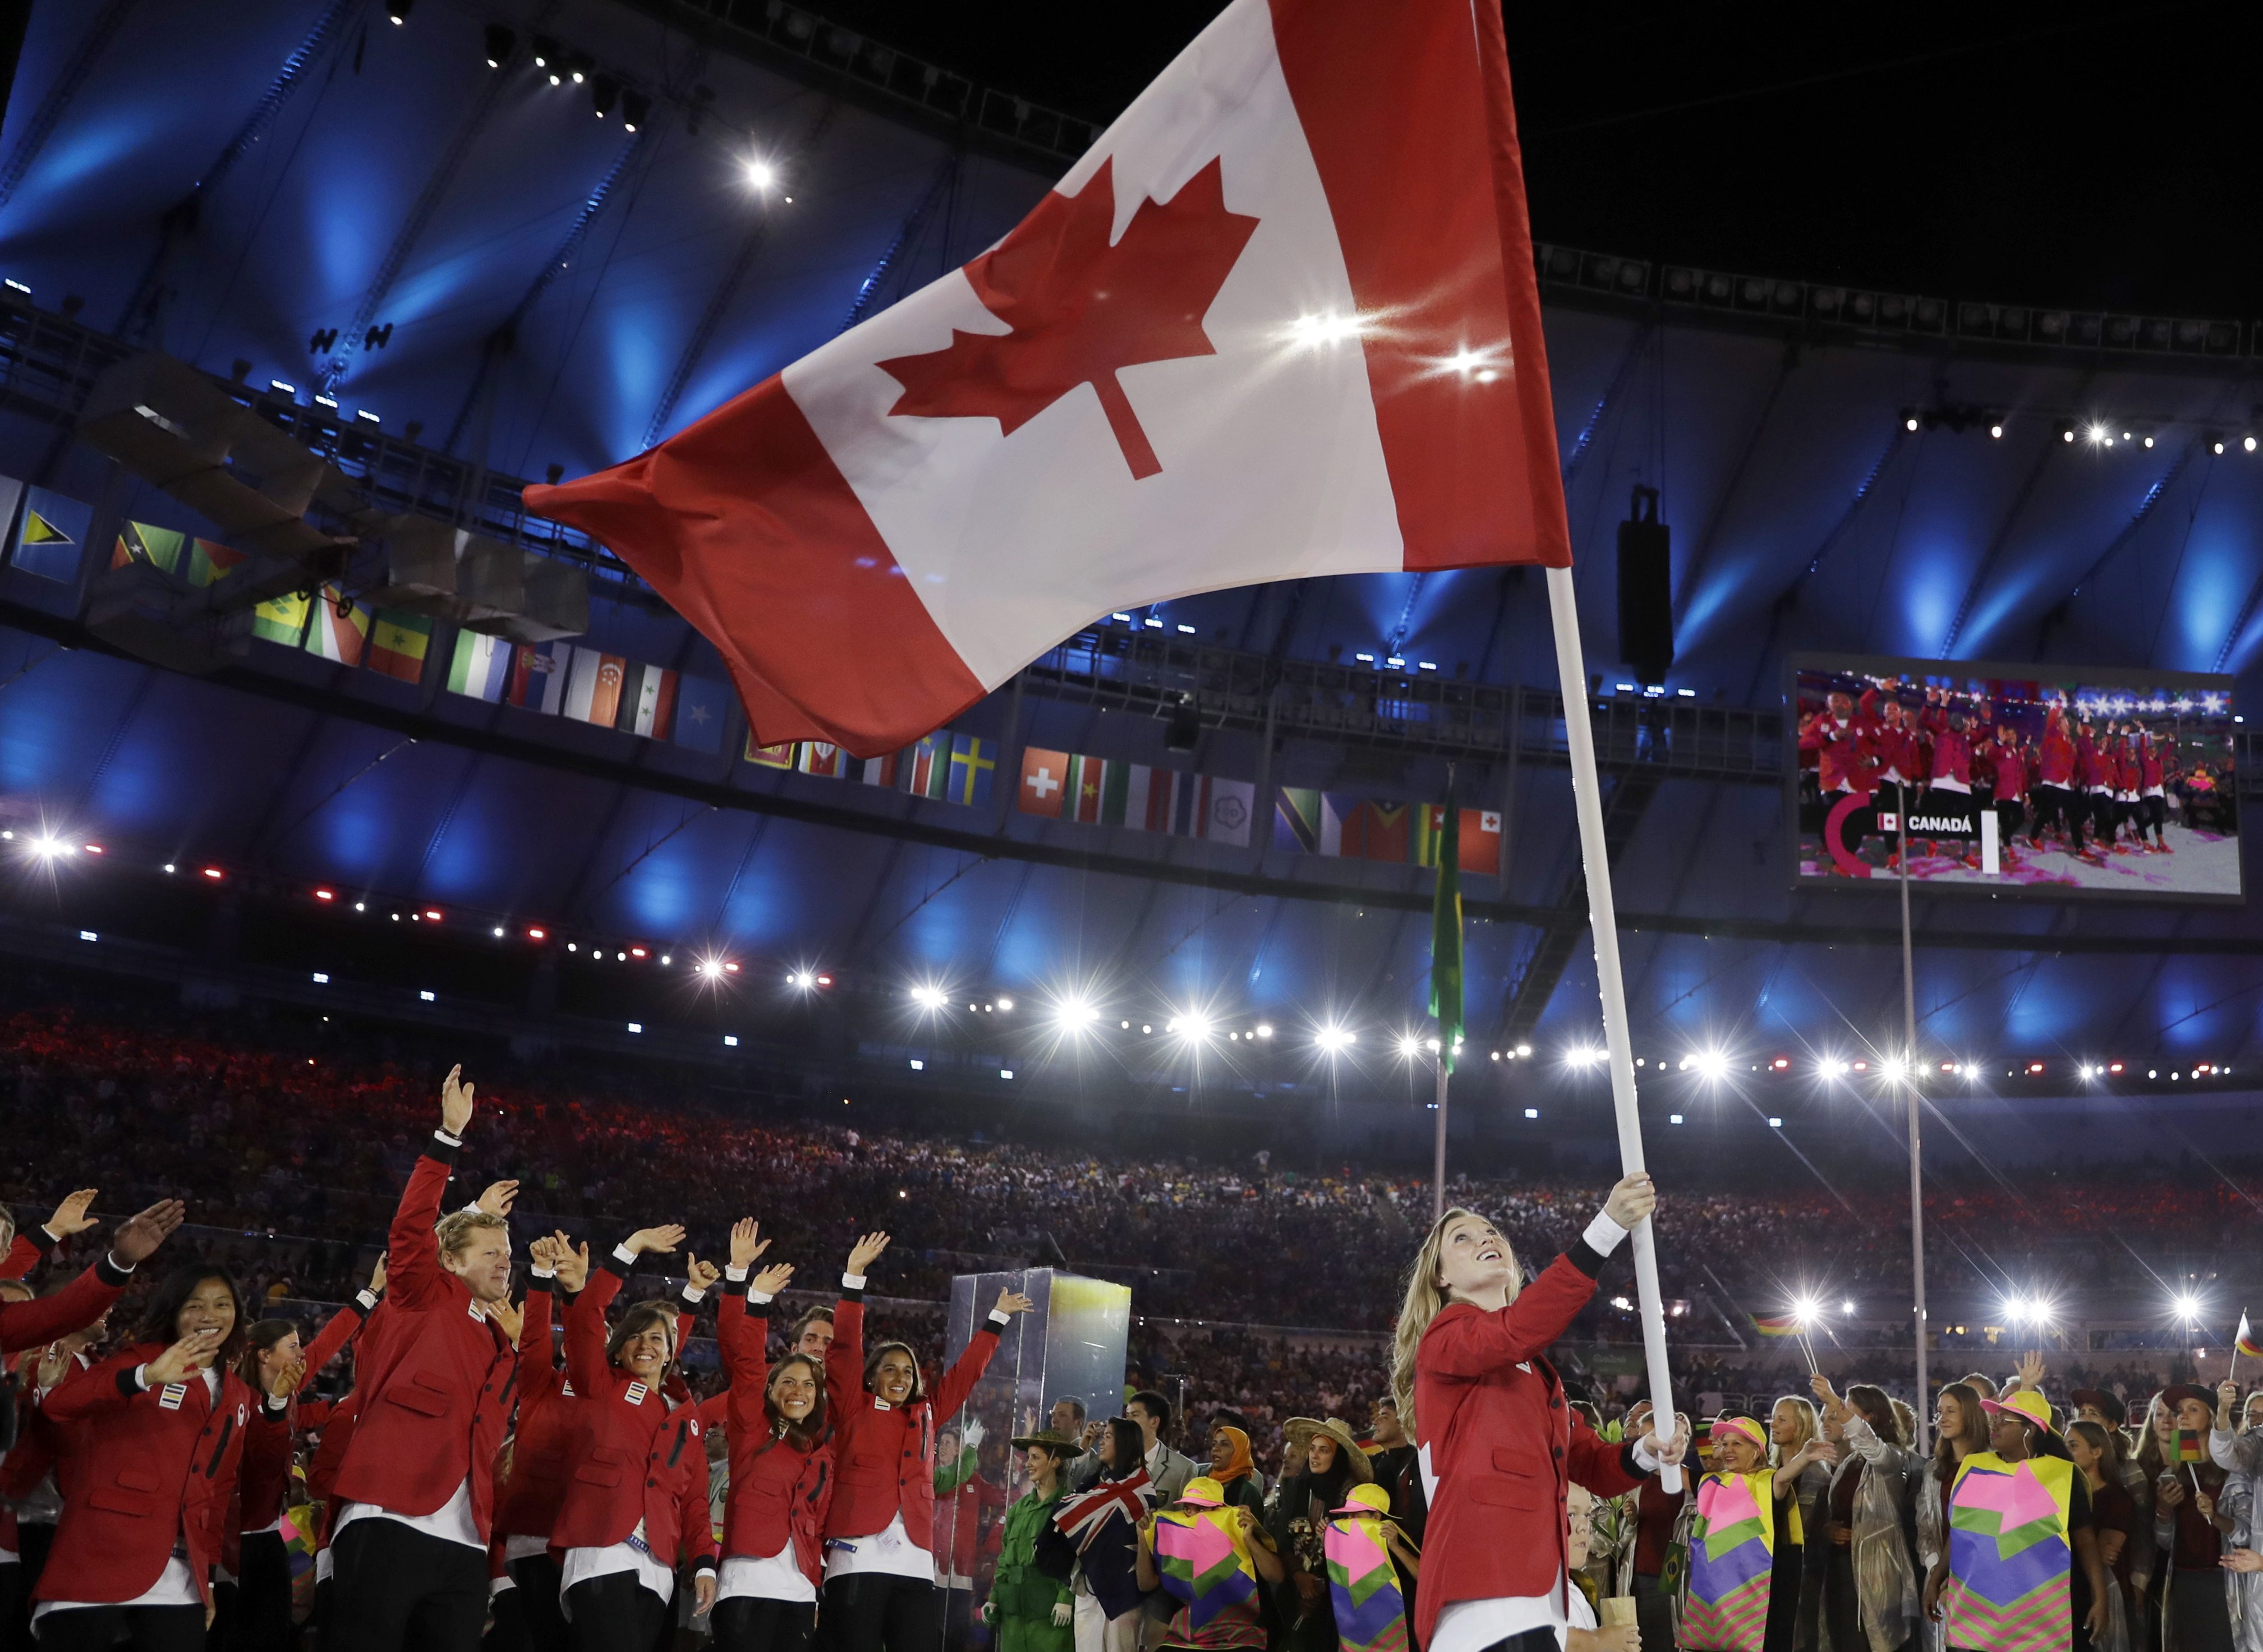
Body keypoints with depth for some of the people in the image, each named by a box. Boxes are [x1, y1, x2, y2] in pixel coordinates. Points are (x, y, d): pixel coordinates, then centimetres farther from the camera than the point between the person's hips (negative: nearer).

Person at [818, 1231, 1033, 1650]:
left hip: (915, 1565, 4)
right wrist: (854, 1277, -4)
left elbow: (965, 1373, 30)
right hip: (859, 1560, -4)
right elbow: (844, 1350, 2)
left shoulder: (926, 1416, 21)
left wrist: (998, 1318, 35)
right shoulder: (853, 1411, 11)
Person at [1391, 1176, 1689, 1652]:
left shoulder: (1536, 1370, 28)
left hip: (1534, 1596, 9)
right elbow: (1514, 1332, -21)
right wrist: (1608, 1226, -28)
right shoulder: (1443, 1340, 1)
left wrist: (1645, 1454, 0)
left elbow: (1590, 1463, 24)